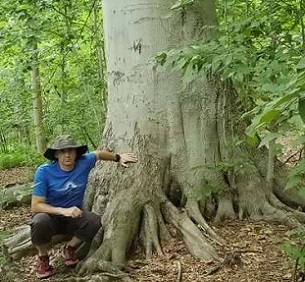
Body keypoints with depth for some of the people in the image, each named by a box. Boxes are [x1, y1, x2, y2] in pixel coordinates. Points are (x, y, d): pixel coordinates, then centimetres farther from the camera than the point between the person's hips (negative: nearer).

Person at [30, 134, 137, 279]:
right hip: (50, 216, -3)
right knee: (40, 222, -37)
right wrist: (63, 210, -37)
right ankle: (43, 257, -5)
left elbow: (99, 153, 12)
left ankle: (69, 249, 3)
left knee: (94, 221, -27)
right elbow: (36, 206, -24)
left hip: (73, 218, 3)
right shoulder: (44, 171, -21)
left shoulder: (84, 163, -12)